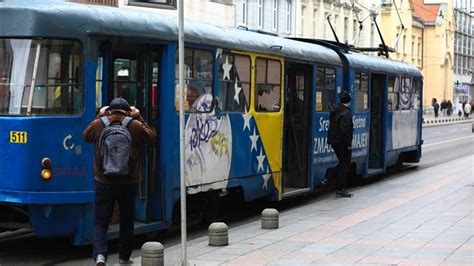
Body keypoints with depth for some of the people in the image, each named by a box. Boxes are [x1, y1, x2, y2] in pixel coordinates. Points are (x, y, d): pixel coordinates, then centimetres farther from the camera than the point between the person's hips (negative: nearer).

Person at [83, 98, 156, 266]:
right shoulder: (135, 126, -7)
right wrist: (138, 118, 13)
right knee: (127, 222, 16)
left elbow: (86, 136, 16)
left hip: (104, 183, 0)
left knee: (100, 222, 3)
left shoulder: (99, 124, -5)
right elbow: (151, 138, 10)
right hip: (129, 183, 0)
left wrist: (99, 116, 20)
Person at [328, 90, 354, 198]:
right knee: (345, 164, 0)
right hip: (342, 143, -9)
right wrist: (349, 144, -16)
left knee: (343, 162, 19)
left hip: (334, 141, 9)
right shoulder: (346, 113, -19)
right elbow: (345, 130, -24)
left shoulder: (334, 110, 9)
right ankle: (340, 190, 1)